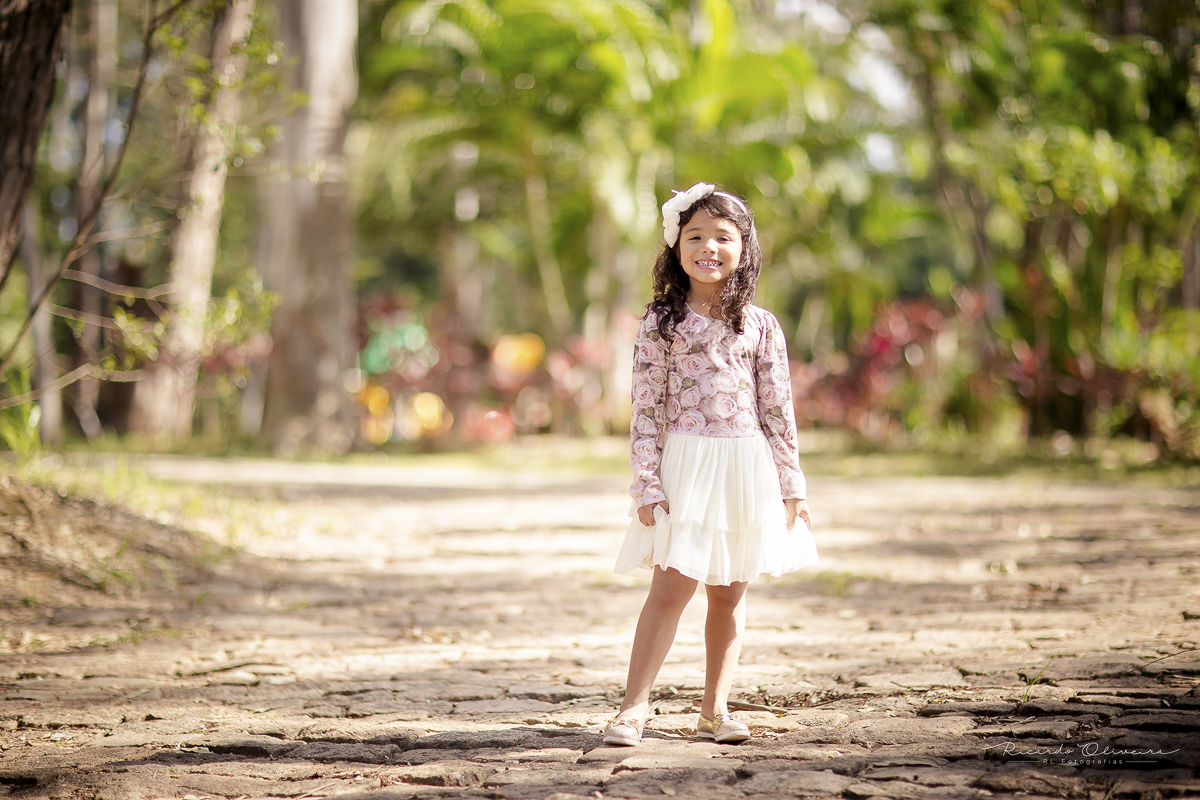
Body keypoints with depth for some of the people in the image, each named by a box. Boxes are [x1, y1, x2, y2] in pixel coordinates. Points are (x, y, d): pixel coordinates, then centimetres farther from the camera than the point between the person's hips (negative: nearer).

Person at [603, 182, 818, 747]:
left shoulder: (760, 326, 6)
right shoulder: (661, 322, 0)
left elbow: (777, 409, 8)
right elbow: (646, 409, -2)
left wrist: (791, 484, 6)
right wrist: (647, 484, -8)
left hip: (748, 466, 3)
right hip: (685, 465, -3)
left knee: (729, 592, 8)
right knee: (672, 585, -11)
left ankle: (714, 710, 16)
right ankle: (633, 708, -9)